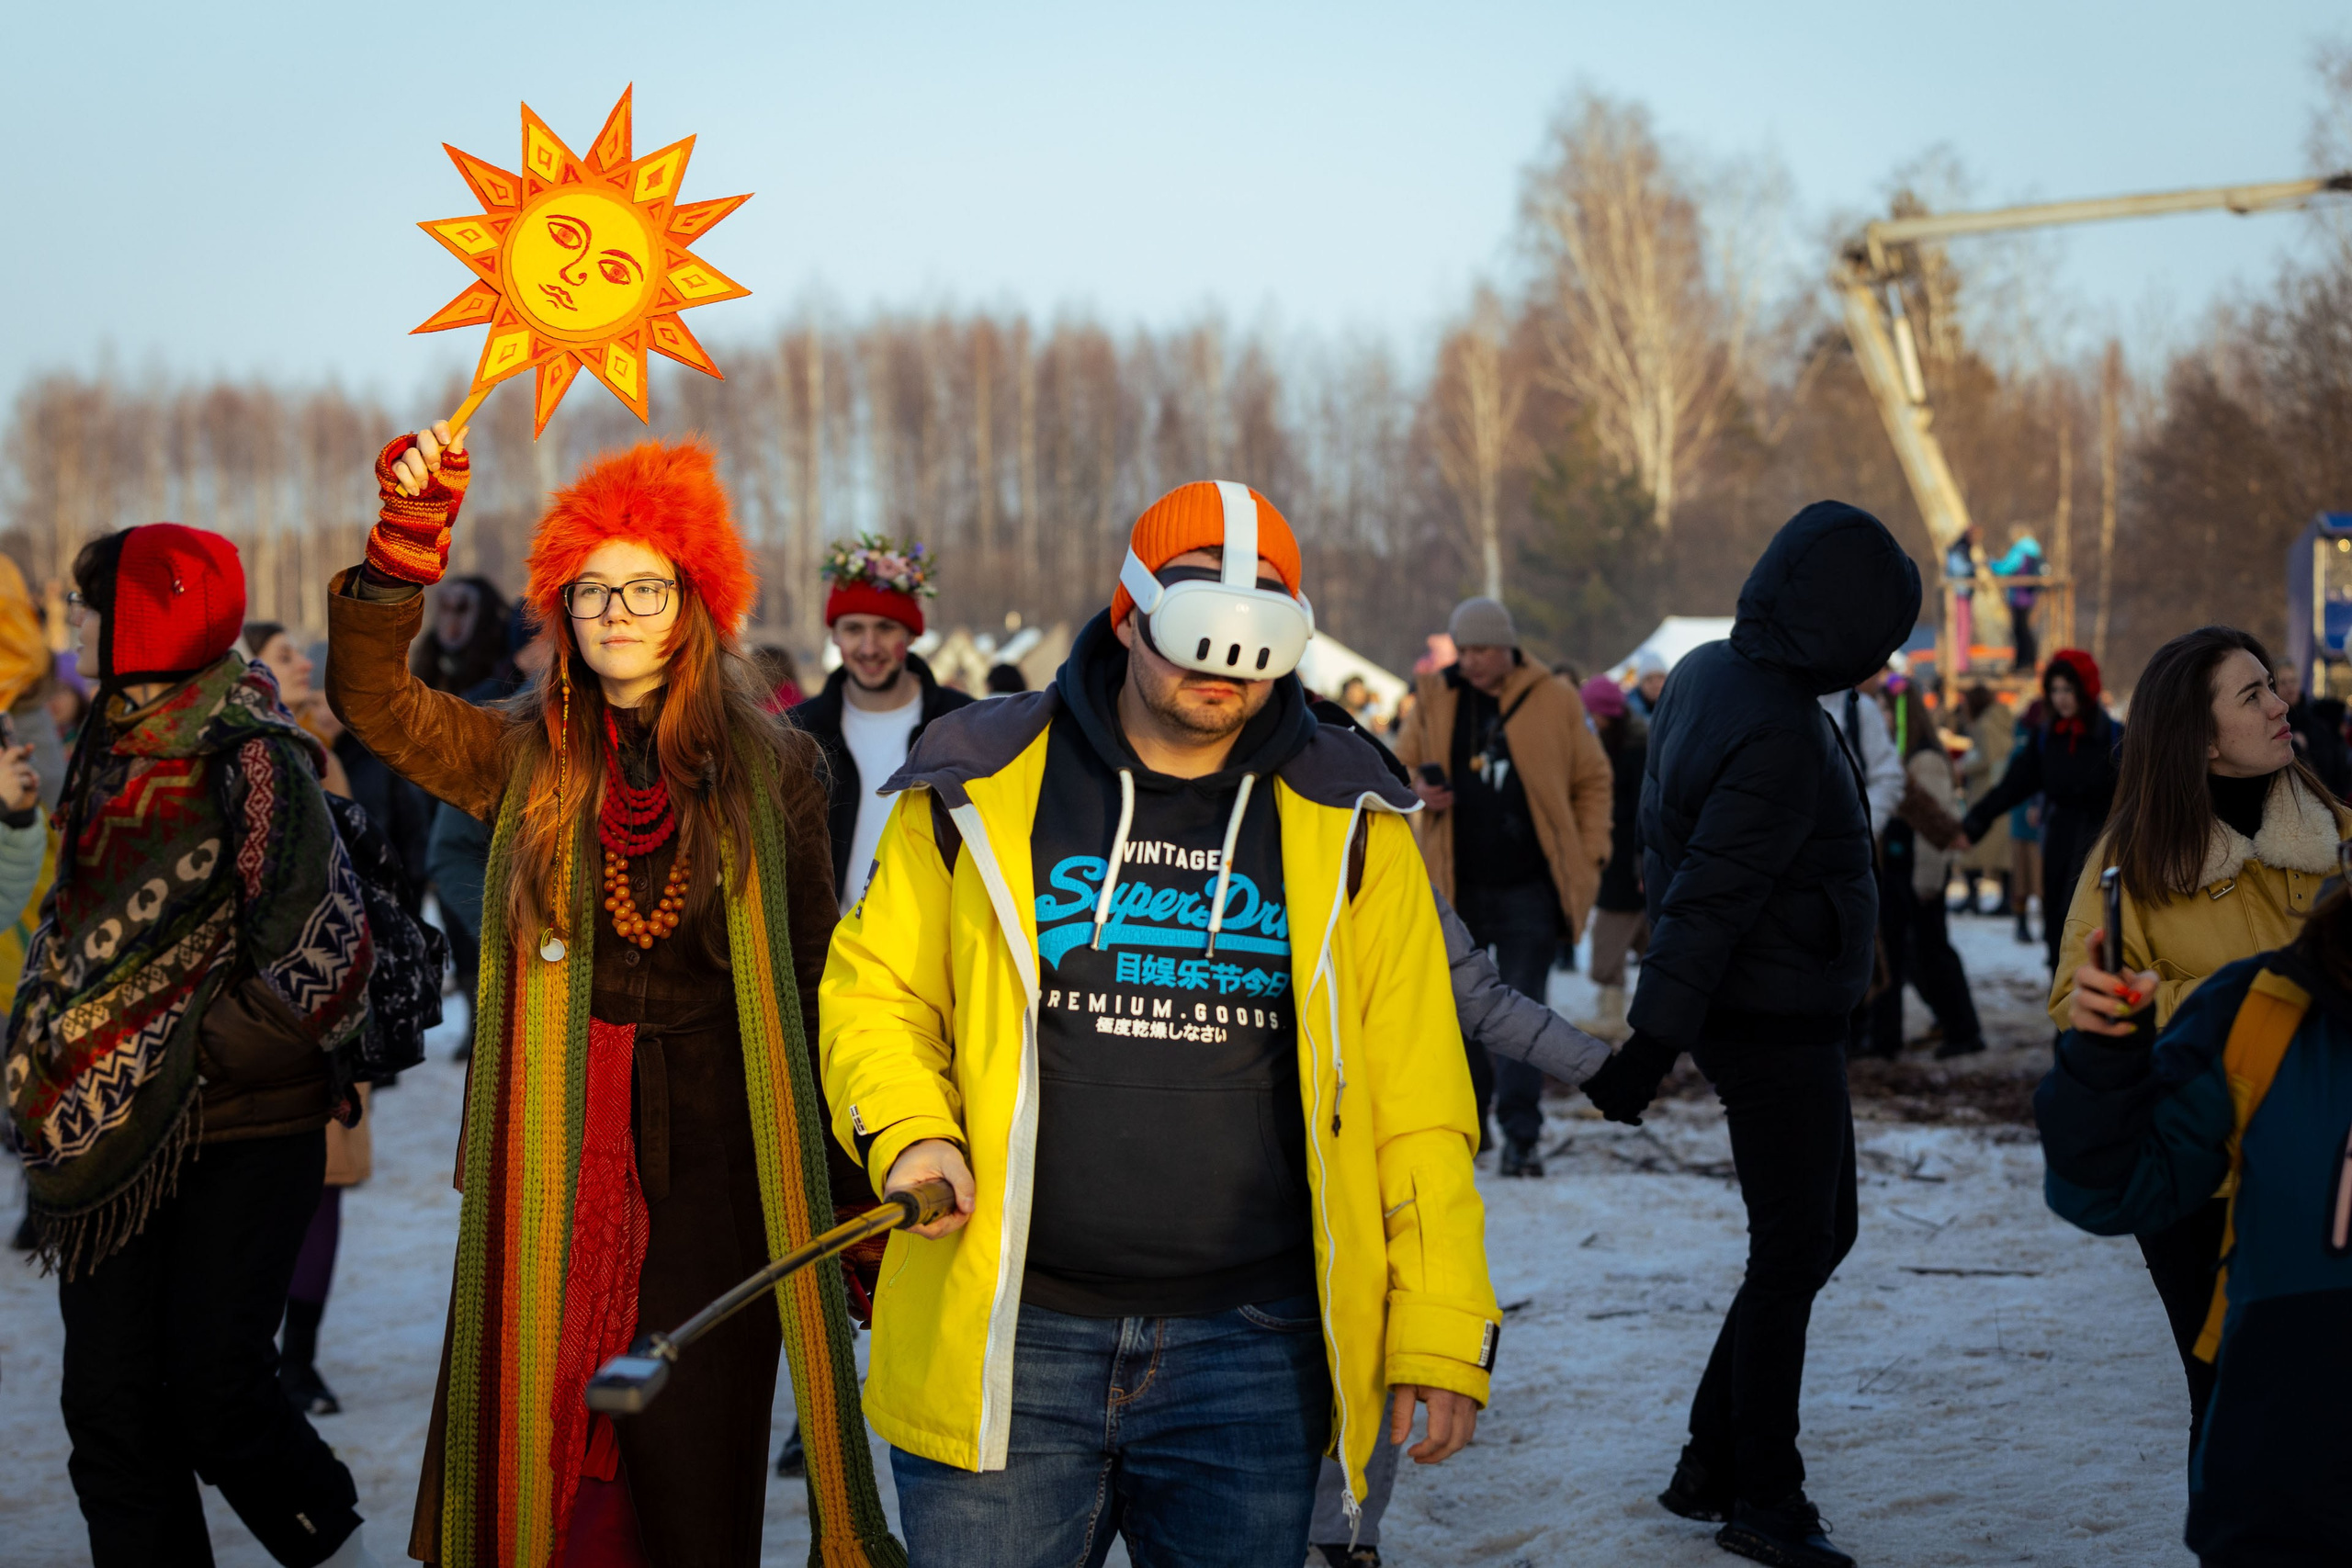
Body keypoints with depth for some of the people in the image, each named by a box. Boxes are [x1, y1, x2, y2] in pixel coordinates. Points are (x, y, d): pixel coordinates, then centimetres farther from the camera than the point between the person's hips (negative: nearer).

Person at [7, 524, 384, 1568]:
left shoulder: (250, 760, -11)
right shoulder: (109, 750, 13)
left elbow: (320, 943, -15)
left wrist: (211, 1046, -11)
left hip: (239, 1129, -7)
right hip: (113, 1129, 7)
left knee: (218, 1398, -7)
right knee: (111, 1406, 4)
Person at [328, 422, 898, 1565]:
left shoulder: (770, 767, 4)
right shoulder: (523, 759, 7)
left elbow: (814, 974, 7)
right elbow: (371, 696, -6)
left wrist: (847, 1191, 7)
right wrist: (407, 536, -20)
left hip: (714, 1160, -1)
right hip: (556, 1161, 1)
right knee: (544, 1442, 4)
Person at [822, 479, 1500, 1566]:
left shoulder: (1347, 825, 6)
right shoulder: (981, 788, 3)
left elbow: (1412, 1095, 6)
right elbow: (879, 989, 11)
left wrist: (1437, 1328, 1)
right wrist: (908, 1130, -9)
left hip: (1250, 1355, 1)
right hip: (1001, 1343, -1)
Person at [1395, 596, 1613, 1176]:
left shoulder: (1554, 701, 0)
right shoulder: (1436, 700, 5)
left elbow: (1593, 780, 7)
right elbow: (1400, 763, 16)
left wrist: (1590, 855, -1)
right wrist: (1417, 790, -8)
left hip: (1529, 889, -3)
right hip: (1457, 888, 3)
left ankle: (1522, 1136, -7)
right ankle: (1466, 1122, 25)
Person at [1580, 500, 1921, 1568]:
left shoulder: (1708, 676, 7)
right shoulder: (1781, 734, -24)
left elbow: (1666, 841, 17)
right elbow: (1708, 899, -26)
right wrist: (1653, 1042, -25)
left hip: (1773, 1017, 10)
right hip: (1776, 1026, -10)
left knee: (1818, 1235, 17)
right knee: (1791, 1256, -1)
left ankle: (1713, 1464, 23)